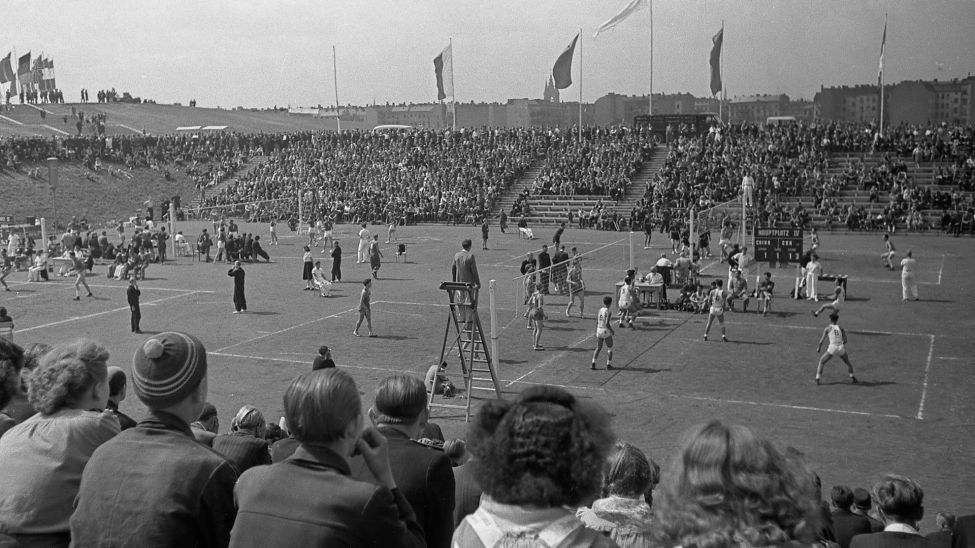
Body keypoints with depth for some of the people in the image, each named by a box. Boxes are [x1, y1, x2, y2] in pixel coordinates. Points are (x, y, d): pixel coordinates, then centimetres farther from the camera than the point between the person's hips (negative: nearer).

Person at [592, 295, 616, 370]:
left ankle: (593, 364, 4)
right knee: (609, 349, 13)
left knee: (598, 348, 14)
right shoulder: (609, 312, -15)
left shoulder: (599, 310, 3)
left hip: (599, 331, 5)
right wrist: (612, 331, -9)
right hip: (606, 332, -5)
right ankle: (608, 364, 13)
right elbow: (607, 324, -22)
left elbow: (596, 322, 8)